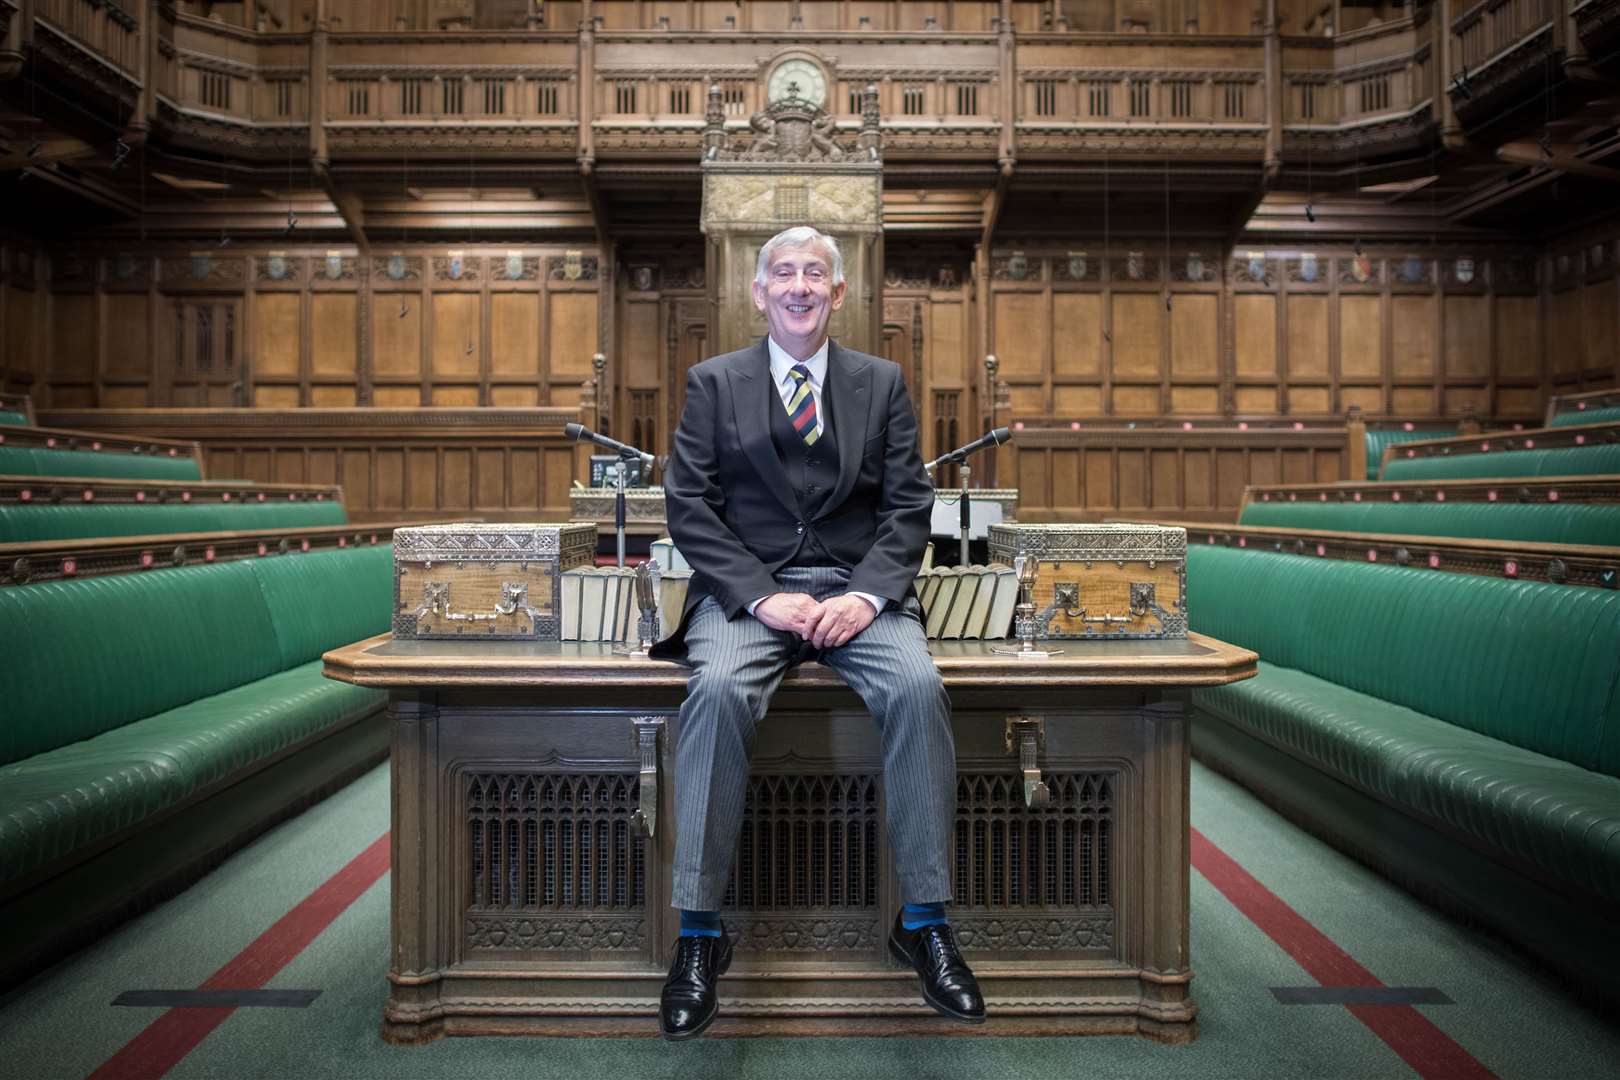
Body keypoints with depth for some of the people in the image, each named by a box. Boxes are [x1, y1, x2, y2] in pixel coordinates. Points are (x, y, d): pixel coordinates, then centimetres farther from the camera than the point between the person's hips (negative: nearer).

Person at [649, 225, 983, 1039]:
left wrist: (868, 593, -11)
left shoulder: (881, 382, 14)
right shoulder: (714, 382, 10)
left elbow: (909, 506, 7)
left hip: (857, 589, 1)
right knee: (717, 689, -32)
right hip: (748, 589, -1)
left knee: (919, 686, -28)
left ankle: (924, 920, -13)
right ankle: (699, 933, -19)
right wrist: (761, 596, -13)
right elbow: (688, 507, 1)